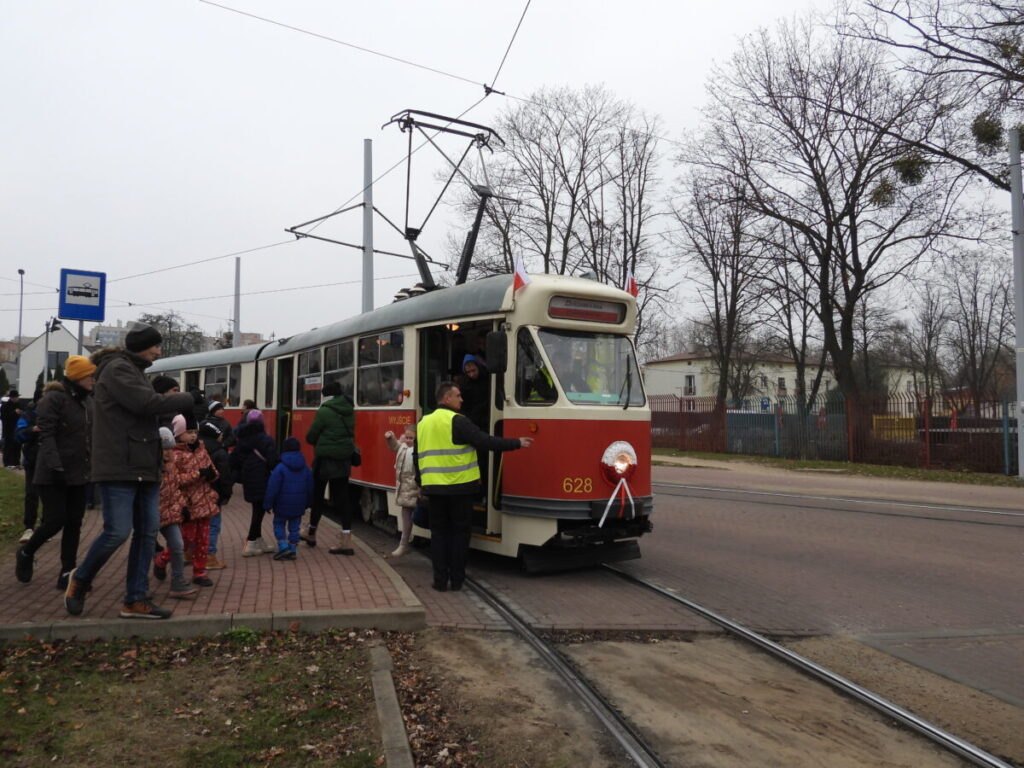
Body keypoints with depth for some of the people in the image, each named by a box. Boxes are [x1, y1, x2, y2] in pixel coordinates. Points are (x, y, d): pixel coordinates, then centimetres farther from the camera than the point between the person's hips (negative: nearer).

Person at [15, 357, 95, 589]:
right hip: (54, 475, -7)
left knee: (74, 524, 5)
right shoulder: (54, 398, -11)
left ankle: (67, 573, 12)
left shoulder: (87, 401, 12)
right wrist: (55, 465, -28)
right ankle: (25, 554, 23)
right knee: (55, 522, -6)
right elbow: (46, 435, -18)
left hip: (78, 474, 7)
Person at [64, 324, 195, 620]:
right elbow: (147, 403, -20)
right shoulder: (118, 368, -8)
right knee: (118, 532, -8)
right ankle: (80, 579, 19)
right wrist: (189, 399, -10)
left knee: (147, 532, 5)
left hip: (144, 467, 10)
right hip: (120, 467, -10)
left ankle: (136, 600, 10)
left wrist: (163, 437, 4)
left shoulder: (134, 371, 22)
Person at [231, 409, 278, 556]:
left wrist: (238, 475, 20)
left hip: (248, 479, 7)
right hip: (262, 480, -7)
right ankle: (250, 545, -4)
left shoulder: (242, 440, 10)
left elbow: (234, 459, 12)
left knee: (257, 510, 16)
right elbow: (273, 460, -14)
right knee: (259, 510, -2)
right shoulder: (265, 439, -9)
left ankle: (259, 543, 22)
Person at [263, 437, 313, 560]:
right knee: (294, 527, 12)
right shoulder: (305, 469, 3)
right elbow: (310, 488, 10)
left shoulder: (280, 468, -13)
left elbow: (273, 488, -14)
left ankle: (283, 545, -5)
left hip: (282, 505, -4)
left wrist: (267, 504, -7)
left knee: (279, 524, 10)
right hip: (298, 506, 4)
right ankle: (292, 550, 12)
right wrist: (307, 503, 21)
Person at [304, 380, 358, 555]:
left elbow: (310, 437, -5)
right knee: (342, 496, 4)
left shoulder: (324, 411, -12)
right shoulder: (349, 411, 8)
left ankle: (311, 533, 29)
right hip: (344, 458, 6)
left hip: (326, 459, -6)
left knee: (317, 495, 11)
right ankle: (346, 540, -2)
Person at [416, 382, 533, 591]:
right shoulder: (457, 421, -11)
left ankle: (440, 580, 11)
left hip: (434, 487, 5)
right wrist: (517, 443, -8)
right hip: (459, 488, -5)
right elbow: (485, 442, -16)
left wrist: (421, 483, 25)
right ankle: (456, 580, 11)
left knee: (439, 532, 12)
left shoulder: (423, 423, 10)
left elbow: (419, 456, 16)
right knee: (459, 532, 6)